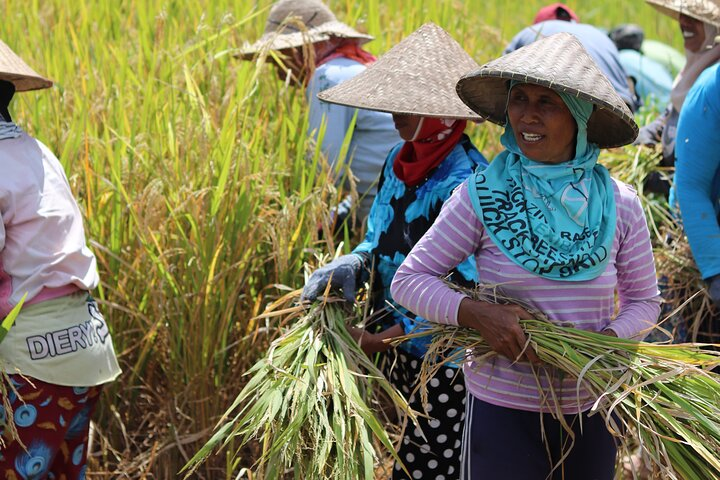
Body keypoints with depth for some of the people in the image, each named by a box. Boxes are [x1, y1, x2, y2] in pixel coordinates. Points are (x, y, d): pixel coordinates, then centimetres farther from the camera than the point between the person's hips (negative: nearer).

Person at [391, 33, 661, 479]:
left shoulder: (620, 204, -3)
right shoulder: (481, 196, -9)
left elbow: (643, 300, 6)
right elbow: (408, 280, -7)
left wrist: (607, 342, -14)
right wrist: (476, 313, -23)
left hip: (591, 411, 3)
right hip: (502, 408, -2)